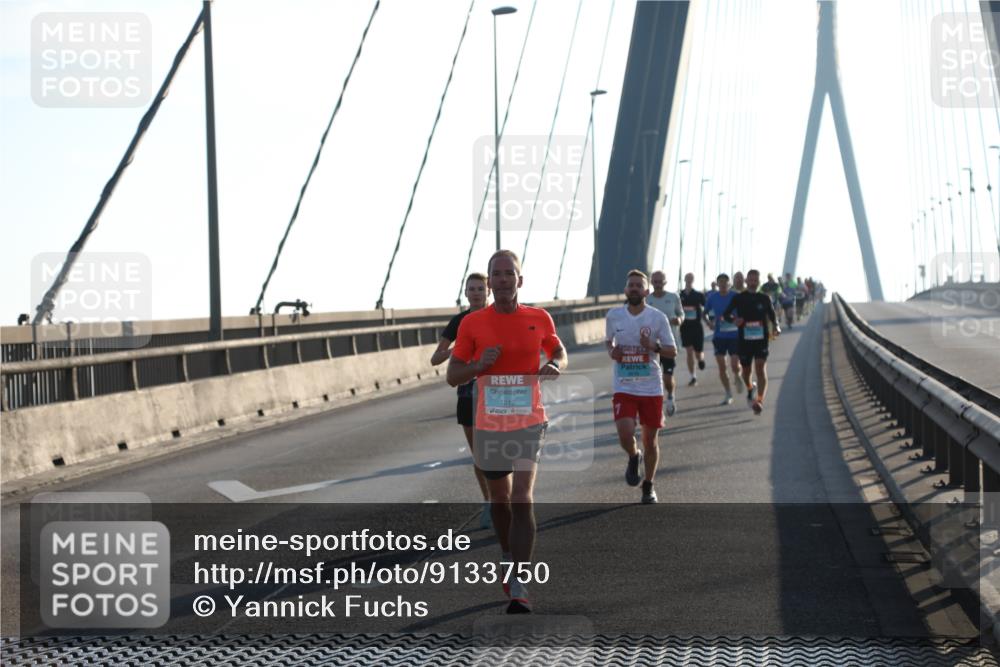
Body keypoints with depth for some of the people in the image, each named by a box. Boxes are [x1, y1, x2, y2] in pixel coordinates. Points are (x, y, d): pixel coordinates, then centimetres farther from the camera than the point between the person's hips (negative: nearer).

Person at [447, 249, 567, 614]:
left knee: (522, 500, -14)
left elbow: (560, 353, 17)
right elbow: (452, 376, 2)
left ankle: (518, 588, -17)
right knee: (499, 498, 17)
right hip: (489, 425, 2)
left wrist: (554, 366, -7)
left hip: (529, 423, -2)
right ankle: (508, 558, 43)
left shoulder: (539, 319, -1)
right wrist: (479, 365, -19)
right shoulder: (472, 323, -3)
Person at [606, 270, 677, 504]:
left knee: (650, 441, 7)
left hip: (651, 388, 0)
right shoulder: (614, 315, 2)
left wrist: (653, 347, -19)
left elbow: (673, 351, 0)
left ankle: (648, 486, 28)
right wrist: (611, 351, -3)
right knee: (625, 435, -18)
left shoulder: (658, 317, -4)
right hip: (624, 388, 0)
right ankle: (633, 457, 18)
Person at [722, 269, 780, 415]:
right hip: (744, 339, 1)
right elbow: (726, 314, 4)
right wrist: (733, 320, -19)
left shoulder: (764, 298, 4)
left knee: (761, 368, -16)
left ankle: (759, 401, -23)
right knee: (746, 370, 13)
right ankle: (750, 389, 46)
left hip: (761, 339, -1)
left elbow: (772, 315, 14)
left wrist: (775, 326, -6)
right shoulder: (738, 298, 2)